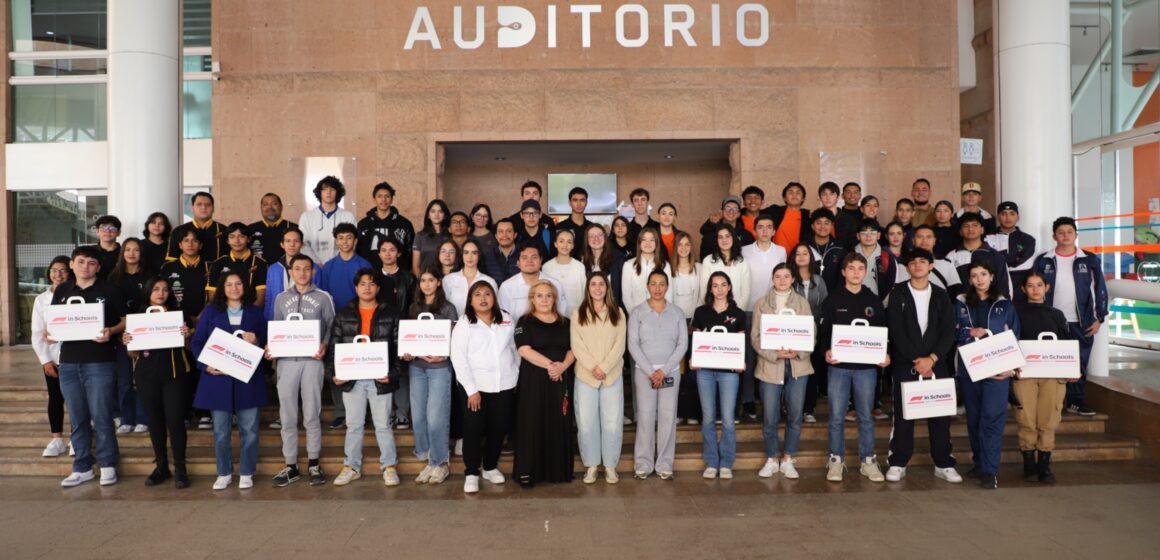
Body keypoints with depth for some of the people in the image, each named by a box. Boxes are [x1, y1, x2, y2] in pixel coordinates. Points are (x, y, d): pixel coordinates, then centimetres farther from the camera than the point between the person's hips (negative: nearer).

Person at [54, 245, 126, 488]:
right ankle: (82, 467, 19)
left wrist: (110, 331, -18)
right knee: (77, 418, 10)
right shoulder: (62, 290, 10)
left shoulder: (109, 290, 0)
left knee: (101, 416, -2)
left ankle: (108, 464, 11)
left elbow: (126, 321, 1)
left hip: (100, 362, -4)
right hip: (68, 362, 4)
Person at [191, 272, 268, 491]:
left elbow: (266, 343, 9)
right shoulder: (211, 311, 9)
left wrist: (256, 341, -13)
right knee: (221, 430, 5)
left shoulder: (255, 312, 10)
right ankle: (224, 473, 19)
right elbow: (196, 342, 4)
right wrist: (206, 365, -10)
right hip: (218, 378, 0)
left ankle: (246, 473, 15)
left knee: (249, 429, 2)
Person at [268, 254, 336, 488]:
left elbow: (331, 327, 3)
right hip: (286, 360, 2)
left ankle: (313, 463, 14)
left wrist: (325, 345, -15)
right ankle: (291, 466, 12)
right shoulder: (281, 298, 13)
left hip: (312, 360, -2)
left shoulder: (323, 298, 5)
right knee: (287, 415, 4)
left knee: (311, 414, 4)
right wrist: (270, 347, -4)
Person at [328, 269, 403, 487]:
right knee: (354, 425, 11)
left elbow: (399, 347, -1)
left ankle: (389, 466, 16)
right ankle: (352, 467, 21)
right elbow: (334, 346, 6)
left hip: (380, 379, -2)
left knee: (383, 424, 6)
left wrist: (393, 373, -13)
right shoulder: (343, 314, 7)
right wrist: (333, 372, -7)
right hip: (351, 378, 2)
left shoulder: (390, 314, 2)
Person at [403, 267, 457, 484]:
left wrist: (442, 356, -19)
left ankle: (440, 463, 6)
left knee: (435, 417, -6)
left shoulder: (448, 308, 0)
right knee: (418, 416, 6)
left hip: (439, 367, -5)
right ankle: (428, 458, 18)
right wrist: (406, 353, -3)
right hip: (416, 367, 5)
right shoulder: (414, 308, 13)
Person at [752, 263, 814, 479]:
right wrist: (775, 354, -15)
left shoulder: (802, 303, 8)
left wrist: (799, 352, -15)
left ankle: (787, 460, 19)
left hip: (798, 365, 1)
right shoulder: (762, 304, 5)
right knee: (769, 417, 1)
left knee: (795, 415, 5)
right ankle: (771, 460, 17)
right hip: (770, 366, -1)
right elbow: (755, 336, -1)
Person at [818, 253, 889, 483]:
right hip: (839, 365, -2)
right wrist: (826, 351, -17)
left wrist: (885, 354, -6)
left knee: (866, 416, 8)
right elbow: (822, 330, 0)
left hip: (866, 365, 2)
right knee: (836, 416, 2)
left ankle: (868, 461, 17)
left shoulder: (874, 300, 10)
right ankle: (836, 460, 12)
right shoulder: (833, 299, 3)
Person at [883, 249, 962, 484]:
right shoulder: (898, 294, 3)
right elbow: (896, 332, -5)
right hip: (905, 364, -2)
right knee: (903, 415, 1)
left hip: (936, 364, 2)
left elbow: (948, 332, 2)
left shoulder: (941, 295, 10)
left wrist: (931, 358, -12)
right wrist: (915, 360, -13)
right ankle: (898, 464, 7)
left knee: (940, 415, 4)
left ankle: (944, 464, 13)